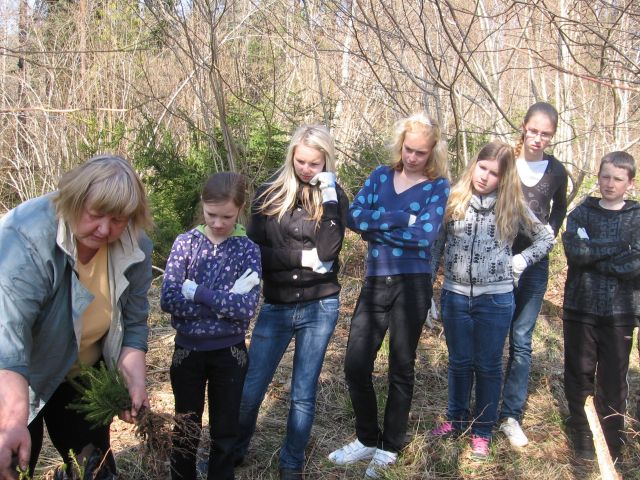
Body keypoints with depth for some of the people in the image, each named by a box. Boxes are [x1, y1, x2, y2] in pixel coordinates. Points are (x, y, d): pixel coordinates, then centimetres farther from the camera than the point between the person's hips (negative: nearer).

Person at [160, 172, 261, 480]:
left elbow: (247, 308, -18)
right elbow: (168, 300, -15)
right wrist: (227, 301, -21)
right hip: (188, 350, 1)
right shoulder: (185, 242, -5)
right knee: (186, 428, 14)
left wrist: (196, 292, -20)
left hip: (229, 353, -1)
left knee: (224, 430, 12)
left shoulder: (248, 250, -7)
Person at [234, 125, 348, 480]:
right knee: (250, 389, 3)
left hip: (319, 307, 0)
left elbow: (328, 250, -16)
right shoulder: (270, 193, 0)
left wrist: (328, 197, -18)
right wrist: (302, 257, -14)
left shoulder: (333, 195, 0)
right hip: (276, 306, 0)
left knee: (304, 393, 9)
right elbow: (254, 251, -6)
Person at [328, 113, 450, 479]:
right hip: (375, 283, 3)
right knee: (356, 365, 1)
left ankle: (389, 449, 25)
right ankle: (368, 439, 24)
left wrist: (378, 224, -10)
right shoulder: (381, 175, 8)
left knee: (401, 369, 8)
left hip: (412, 284, -3)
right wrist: (402, 220, -13)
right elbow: (354, 217, -6)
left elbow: (426, 234, -16)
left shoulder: (438, 185, -1)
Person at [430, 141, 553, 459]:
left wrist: (520, 261, -4)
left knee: (488, 366, 11)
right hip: (455, 295, 1)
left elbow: (546, 238, 9)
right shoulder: (454, 201, -2)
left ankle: (482, 431, 24)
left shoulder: (512, 207, -3)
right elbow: (435, 246, 2)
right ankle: (456, 420, 33)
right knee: (459, 362, 16)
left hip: (496, 298, -1)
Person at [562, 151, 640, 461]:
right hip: (580, 307, 1)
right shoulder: (582, 213, 5)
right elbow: (574, 251, -13)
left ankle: (612, 436, 22)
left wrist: (592, 255, -12)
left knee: (614, 378, 5)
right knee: (579, 373, 7)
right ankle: (581, 433, 23)